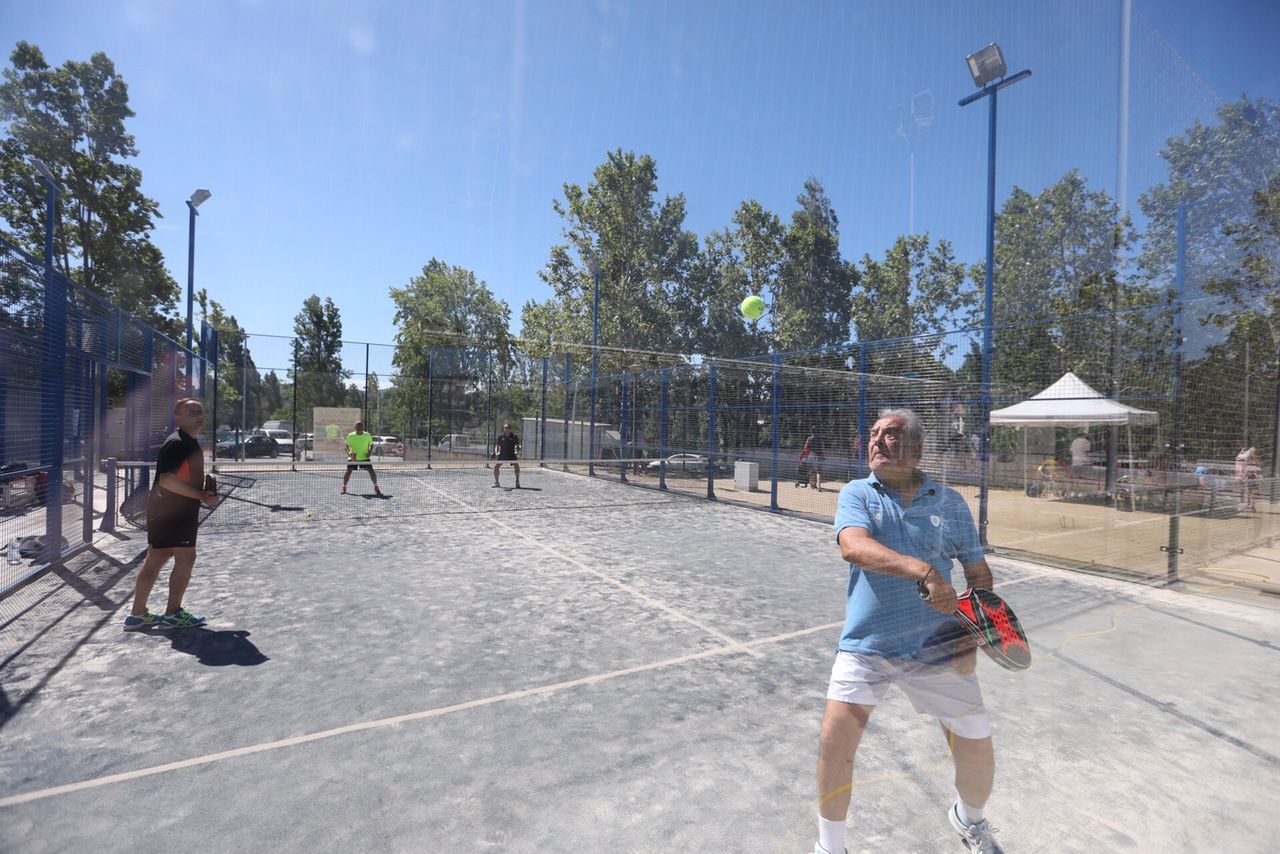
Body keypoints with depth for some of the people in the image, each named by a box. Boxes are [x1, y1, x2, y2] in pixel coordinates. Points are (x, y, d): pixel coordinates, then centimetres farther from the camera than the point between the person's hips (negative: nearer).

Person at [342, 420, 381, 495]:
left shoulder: (367, 436, -4)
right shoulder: (350, 436, -5)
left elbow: (371, 445, 8)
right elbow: (347, 446, 3)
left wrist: (369, 452, -9)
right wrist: (348, 452, -16)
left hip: (364, 458, 0)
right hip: (353, 458, 0)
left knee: (371, 471, -8)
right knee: (348, 472, -8)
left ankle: (376, 487, 7)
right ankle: (344, 487, 12)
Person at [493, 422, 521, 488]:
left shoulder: (514, 436, -2)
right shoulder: (501, 437, 4)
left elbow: (517, 445, 3)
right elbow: (497, 445, 12)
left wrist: (517, 450, -18)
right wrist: (497, 452, -5)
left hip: (511, 455, -2)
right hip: (502, 455, 2)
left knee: (516, 466, -18)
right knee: (496, 466, -8)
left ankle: (517, 482, -1)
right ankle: (496, 482, 9)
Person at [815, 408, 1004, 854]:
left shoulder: (950, 503, 6)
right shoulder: (856, 494, 0)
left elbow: (979, 573, 11)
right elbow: (853, 547, -20)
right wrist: (924, 571, -34)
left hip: (939, 648, 2)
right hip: (866, 644, -2)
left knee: (977, 751, 7)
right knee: (836, 738, -11)